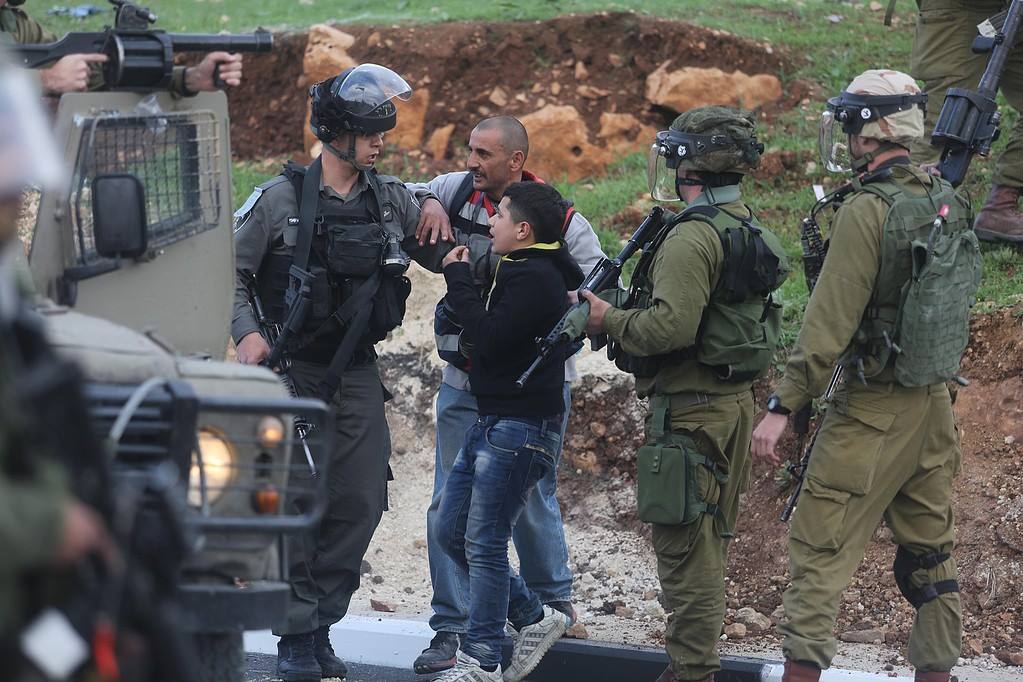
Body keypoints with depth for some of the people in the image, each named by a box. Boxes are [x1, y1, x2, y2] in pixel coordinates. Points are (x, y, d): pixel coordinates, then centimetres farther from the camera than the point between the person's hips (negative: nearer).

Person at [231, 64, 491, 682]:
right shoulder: (281, 198, -6)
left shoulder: (392, 200, 6)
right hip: (292, 371, -4)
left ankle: (322, 626, 17)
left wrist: (500, 250, -8)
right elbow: (230, 270, -3)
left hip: (358, 374, 4)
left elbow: (444, 252, 10)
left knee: (360, 502, 2)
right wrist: (247, 333, -18)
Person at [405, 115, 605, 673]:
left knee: (533, 503, 10)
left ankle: (553, 602, 35)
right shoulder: (457, 191, 0)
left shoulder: (561, 220, -9)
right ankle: (451, 628, 10)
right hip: (465, 385, 3)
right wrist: (427, 201, -11)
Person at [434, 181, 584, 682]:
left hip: (521, 429, -10)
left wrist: (458, 278, -11)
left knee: (484, 544, -6)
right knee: (450, 532, 13)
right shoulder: (519, 271, 15)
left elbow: (488, 338, -21)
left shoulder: (537, 278, -16)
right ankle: (533, 617, 22)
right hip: (492, 423, 10)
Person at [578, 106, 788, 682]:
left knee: (685, 546, -4)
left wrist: (609, 319, -12)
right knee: (709, 539, 18)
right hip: (735, 402, 10)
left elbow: (671, 327, -27)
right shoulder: (750, 228, 13)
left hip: (692, 412, -10)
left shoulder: (693, 235, -19)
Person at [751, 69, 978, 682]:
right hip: (935, 402, 8)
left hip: (873, 408, -8)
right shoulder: (949, 202, 5)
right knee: (930, 551, 15)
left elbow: (831, 322, -21)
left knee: (820, 548, -2)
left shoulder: (868, 211, -18)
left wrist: (784, 407, -17)